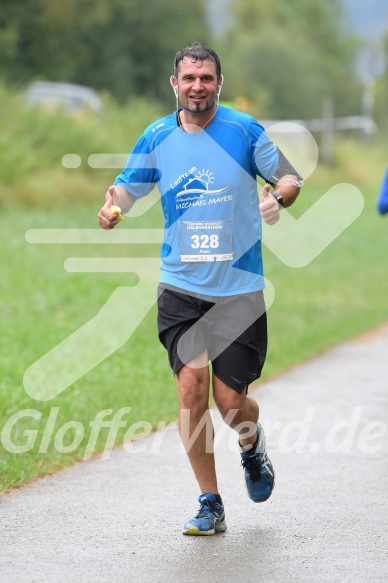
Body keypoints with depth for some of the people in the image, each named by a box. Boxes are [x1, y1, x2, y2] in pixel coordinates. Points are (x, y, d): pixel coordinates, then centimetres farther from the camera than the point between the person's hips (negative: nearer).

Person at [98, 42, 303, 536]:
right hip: (180, 287, 2)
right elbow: (127, 185, 14)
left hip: (239, 289, -2)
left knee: (230, 401, -2)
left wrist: (278, 196, -19)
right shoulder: (157, 137, 2)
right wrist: (111, 205, -9)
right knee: (192, 384, -12)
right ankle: (210, 505, 0)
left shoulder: (244, 131, -4)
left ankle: (253, 448, 36)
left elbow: (290, 178, 5)